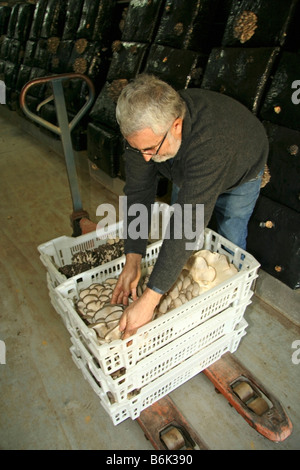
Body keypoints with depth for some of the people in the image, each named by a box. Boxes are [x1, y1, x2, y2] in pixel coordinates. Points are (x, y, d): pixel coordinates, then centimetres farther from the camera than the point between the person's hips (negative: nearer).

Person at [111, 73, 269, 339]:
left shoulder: (210, 142, -50)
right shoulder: (145, 128, -32)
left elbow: (189, 225, -52)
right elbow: (138, 192, -27)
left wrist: (149, 299, -51)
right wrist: (132, 261, -33)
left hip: (240, 171, -4)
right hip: (188, 173, 5)